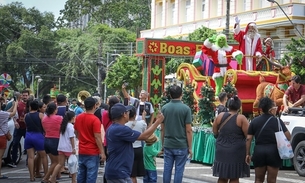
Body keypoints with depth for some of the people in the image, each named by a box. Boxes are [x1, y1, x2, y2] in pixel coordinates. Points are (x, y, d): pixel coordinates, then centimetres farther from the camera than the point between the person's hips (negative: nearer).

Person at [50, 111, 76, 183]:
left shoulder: (63, 125, 12)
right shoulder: (70, 126, -11)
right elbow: (71, 138, -16)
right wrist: (73, 148, -15)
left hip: (61, 147, 7)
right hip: (68, 148, -7)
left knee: (60, 164, 10)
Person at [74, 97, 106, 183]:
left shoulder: (78, 117, 3)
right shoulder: (95, 120, -18)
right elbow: (97, 137, -19)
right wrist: (102, 152, -15)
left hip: (81, 151, 6)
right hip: (92, 152, -6)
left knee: (81, 174, 14)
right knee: (91, 175, -1)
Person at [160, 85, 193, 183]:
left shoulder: (164, 108, 2)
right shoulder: (186, 108, -9)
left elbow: (162, 129, 6)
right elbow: (188, 130, -10)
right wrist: (190, 147, -3)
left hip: (168, 145, 3)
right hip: (181, 145, -3)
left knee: (167, 169, 9)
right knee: (179, 170, 3)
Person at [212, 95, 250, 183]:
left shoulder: (220, 116, 1)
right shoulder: (241, 118, -9)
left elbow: (215, 132, 8)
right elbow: (248, 135, -10)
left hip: (222, 151, 3)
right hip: (236, 152, -3)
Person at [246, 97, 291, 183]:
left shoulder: (254, 121, 3)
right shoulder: (277, 121, -5)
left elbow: (248, 139, 1)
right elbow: (288, 137, -7)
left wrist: (248, 154, 7)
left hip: (259, 151, 2)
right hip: (273, 151, -2)